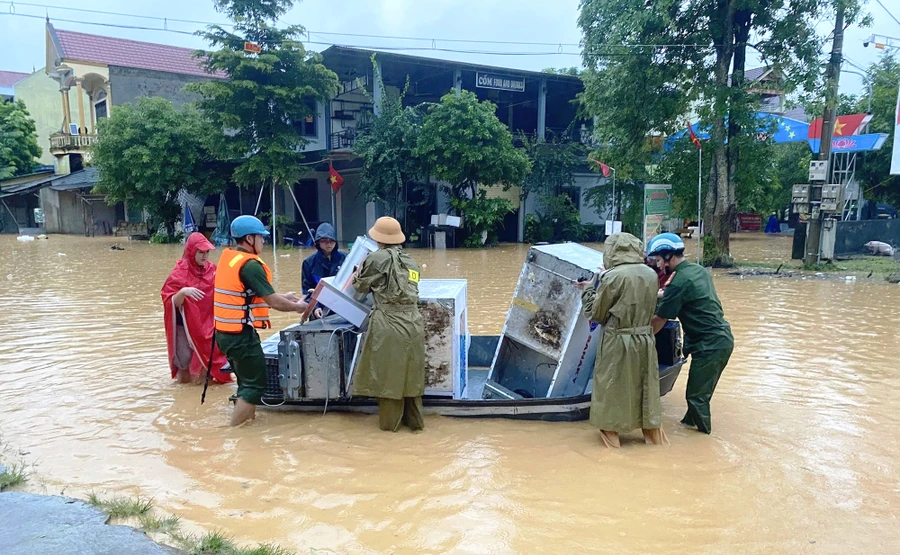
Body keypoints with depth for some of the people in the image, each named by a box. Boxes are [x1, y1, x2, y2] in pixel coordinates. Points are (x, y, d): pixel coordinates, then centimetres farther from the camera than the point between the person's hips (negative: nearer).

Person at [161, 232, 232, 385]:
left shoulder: (213, 270, 2)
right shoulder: (180, 273, -7)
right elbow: (172, 303, -13)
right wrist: (182, 292, -31)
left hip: (207, 325, 3)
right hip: (185, 326, -2)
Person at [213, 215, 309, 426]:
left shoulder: (228, 258, 10)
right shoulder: (250, 265, -18)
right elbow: (273, 302, -17)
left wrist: (284, 297, 19)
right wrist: (297, 307, 1)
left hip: (225, 332, 9)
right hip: (241, 335, -9)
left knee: (247, 381, 20)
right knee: (255, 384, -1)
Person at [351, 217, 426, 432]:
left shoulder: (377, 258, -5)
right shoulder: (411, 262, 12)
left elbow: (360, 286, 7)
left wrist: (357, 275, 30)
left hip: (389, 326, -5)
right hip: (413, 325, 6)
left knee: (388, 375, 8)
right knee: (411, 375, 15)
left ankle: (390, 422, 18)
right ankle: (415, 420, 24)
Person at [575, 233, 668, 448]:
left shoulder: (613, 276, -16)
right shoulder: (651, 274, 0)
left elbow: (597, 313, -6)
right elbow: (649, 309, 12)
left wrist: (587, 290, 9)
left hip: (618, 341, -5)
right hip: (645, 339, 5)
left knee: (612, 387, 11)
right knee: (646, 385, 18)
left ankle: (611, 433, 22)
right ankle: (653, 432, 30)